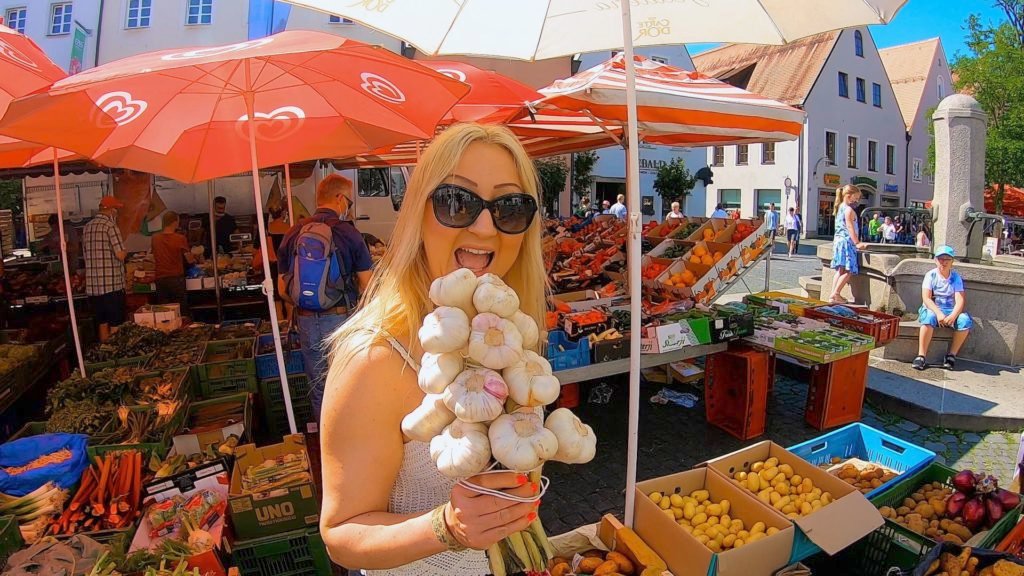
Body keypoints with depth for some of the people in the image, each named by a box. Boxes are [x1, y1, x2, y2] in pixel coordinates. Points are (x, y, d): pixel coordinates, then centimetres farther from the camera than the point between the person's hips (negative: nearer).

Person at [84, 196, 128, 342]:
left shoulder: (87, 227, 12)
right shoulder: (110, 225, -11)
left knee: (102, 323, 15)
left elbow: (86, 253, 20)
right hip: (111, 284, -7)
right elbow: (120, 255, -18)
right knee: (115, 325, 0)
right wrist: (125, 252, 3)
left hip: (93, 285, 7)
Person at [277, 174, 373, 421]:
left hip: (307, 324, 4)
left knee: (318, 390, 17)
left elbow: (283, 290, 6)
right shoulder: (348, 233, -10)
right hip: (342, 320, -4)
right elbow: (367, 287, -10)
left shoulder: (293, 234, 2)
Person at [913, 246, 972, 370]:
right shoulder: (931, 275, 0)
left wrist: (953, 316, -25)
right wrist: (938, 313, -26)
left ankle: (951, 355, -12)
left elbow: (960, 300, -6)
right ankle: (921, 356, -34)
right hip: (932, 309, -2)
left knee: (966, 320, -28)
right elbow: (926, 298, -10)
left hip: (951, 310, 3)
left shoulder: (956, 277, 4)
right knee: (929, 317, -36)